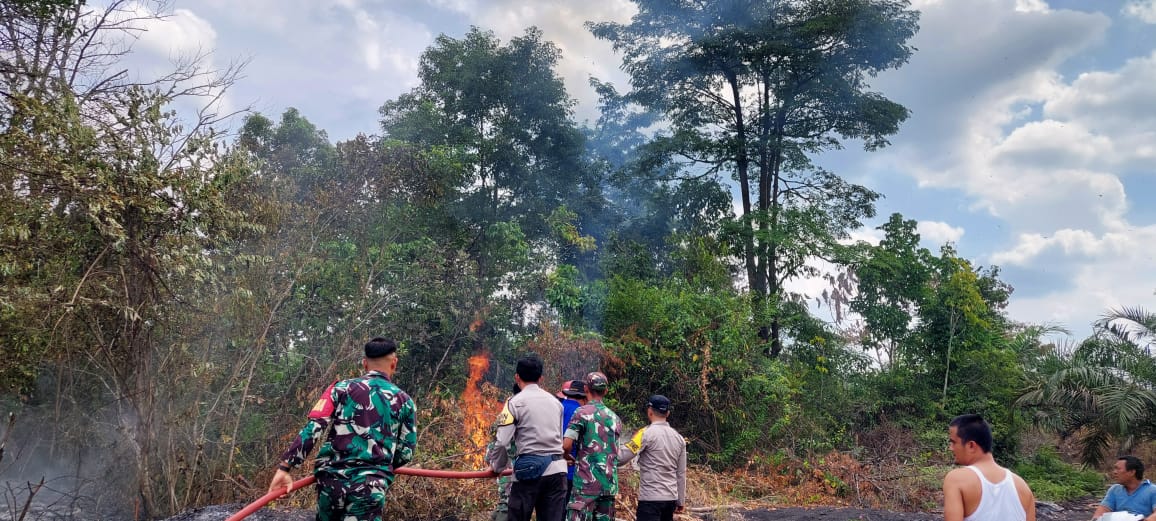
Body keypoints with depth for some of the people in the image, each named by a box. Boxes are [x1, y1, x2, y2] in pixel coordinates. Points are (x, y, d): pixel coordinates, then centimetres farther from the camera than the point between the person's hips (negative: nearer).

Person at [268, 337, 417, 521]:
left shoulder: (341, 388, 7)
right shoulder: (403, 401, 7)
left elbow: (312, 429, -4)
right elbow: (406, 452, 10)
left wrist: (285, 467, -4)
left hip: (332, 478, 2)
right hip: (371, 486, -2)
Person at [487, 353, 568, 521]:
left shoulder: (516, 402, -2)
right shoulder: (555, 402, 16)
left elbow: (501, 442, -6)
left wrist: (496, 467, 9)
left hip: (529, 469, -5)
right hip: (557, 470, 5)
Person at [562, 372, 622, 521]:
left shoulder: (582, 412, -6)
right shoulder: (615, 418, 12)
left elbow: (566, 446, -12)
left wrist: (569, 457, 7)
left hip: (586, 482, -6)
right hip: (610, 483, 6)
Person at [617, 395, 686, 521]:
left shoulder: (647, 433, -9)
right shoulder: (679, 438, 11)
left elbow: (621, 457, -17)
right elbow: (681, 473, 14)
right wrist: (681, 501, 20)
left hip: (651, 498, -7)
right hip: (671, 498, 7)